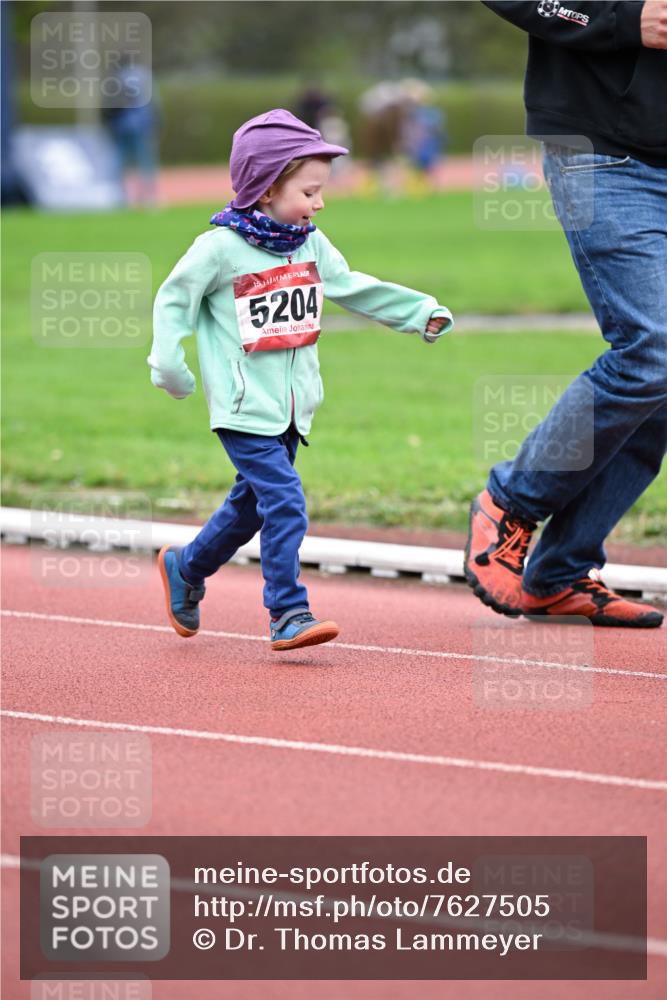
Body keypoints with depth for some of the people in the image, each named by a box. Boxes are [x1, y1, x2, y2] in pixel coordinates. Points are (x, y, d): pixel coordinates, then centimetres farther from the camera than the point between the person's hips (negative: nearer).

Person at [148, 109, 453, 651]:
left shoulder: (312, 245, 8)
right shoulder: (221, 248, -11)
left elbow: (353, 287, 18)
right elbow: (175, 298, -3)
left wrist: (422, 311, 14)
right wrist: (168, 362, -12)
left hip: (293, 406, 7)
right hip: (245, 408, -7)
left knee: (251, 502, 16)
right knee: (284, 502, -15)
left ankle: (186, 568, 37)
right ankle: (289, 615, -13)